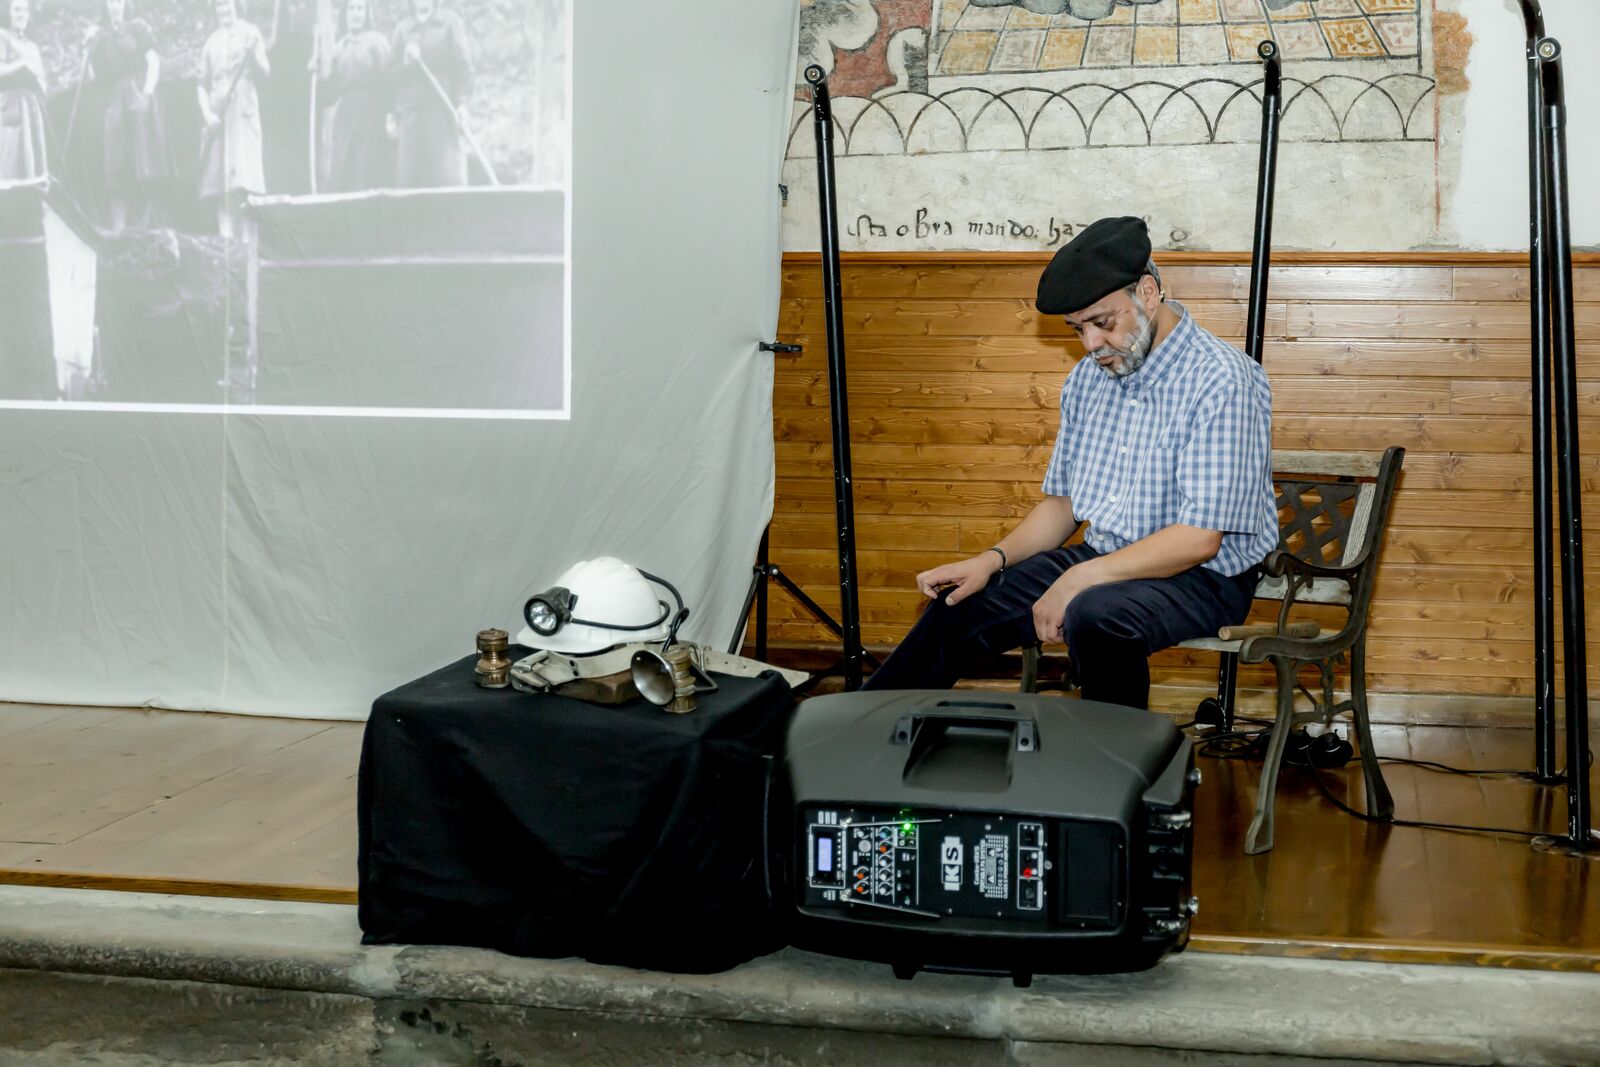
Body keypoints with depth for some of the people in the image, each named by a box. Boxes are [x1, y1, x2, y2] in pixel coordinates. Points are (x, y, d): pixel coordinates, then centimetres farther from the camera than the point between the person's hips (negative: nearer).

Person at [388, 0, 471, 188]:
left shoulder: (449, 22, 7)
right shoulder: (402, 29, 15)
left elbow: (462, 64, 1)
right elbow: (395, 75, 16)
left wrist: (460, 102, -8)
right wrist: (406, 62, -5)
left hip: (442, 108, -3)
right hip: (410, 110, 3)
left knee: (446, 174, -9)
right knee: (408, 177, -4)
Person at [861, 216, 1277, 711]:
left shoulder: (1221, 382, -18)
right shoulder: (1087, 378, 8)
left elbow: (1199, 538, -22)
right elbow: (1061, 502, 14)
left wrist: (1079, 579, -24)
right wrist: (992, 559, -4)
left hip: (1206, 577, -7)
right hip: (1100, 560, 7)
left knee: (1096, 616, -37)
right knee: (957, 610, -7)